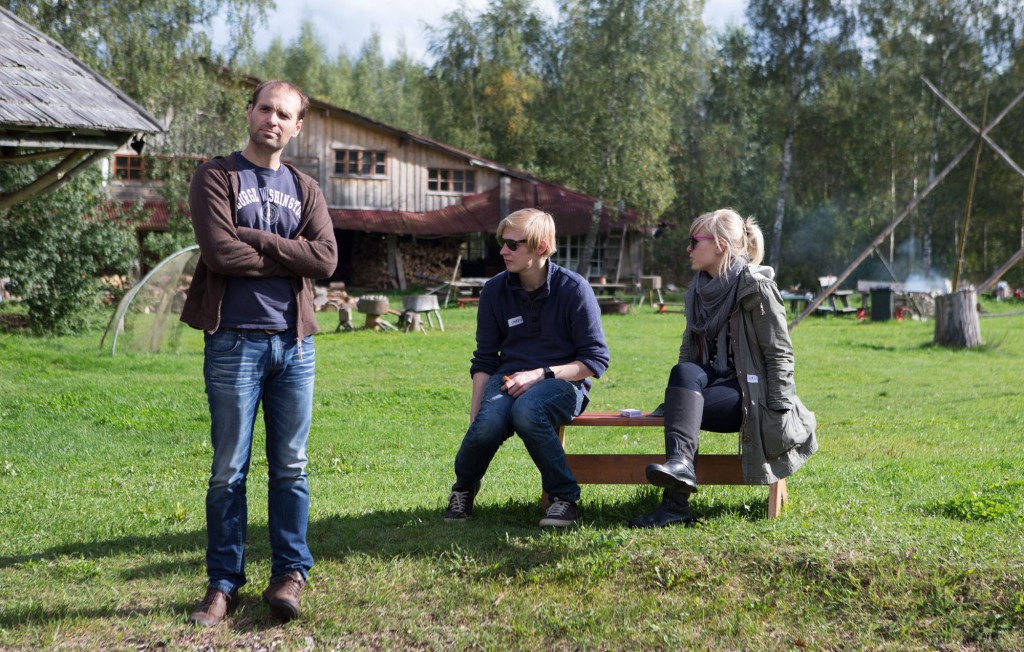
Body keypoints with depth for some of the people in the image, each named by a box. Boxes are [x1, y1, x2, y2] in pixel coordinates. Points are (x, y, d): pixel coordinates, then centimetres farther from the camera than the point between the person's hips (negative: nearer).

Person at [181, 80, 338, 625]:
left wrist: (253, 239, -10)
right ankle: (223, 583, 12)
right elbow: (220, 253, -13)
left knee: (290, 467, 7)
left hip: (295, 343, 3)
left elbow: (326, 257, -4)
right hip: (234, 341, -3)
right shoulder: (217, 177, 3)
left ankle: (290, 574, 16)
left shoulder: (304, 189, 13)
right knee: (229, 470, 2)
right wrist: (288, 257, -5)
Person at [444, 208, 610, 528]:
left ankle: (565, 498, -17)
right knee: (489, 422, -31)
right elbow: (484, 360, 9)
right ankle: (463, 487, 3)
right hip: (509, 377, 3)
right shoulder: (495, 291, 3)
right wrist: (474, 413, -3)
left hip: (562, 381, -3)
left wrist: (540, 374, -18)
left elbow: (596, 360, -7)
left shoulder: (573, 288, -8)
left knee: (527, 411, -38)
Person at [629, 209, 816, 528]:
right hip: (712, 381, 6)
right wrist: (677, 395, 6)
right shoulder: (699, 289, 14)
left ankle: (674, 504, -37)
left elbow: (780, 353, -10)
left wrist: (777, 411, -16)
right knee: (684, 372, -29)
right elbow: (689, 351, 18)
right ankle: (679, 464, -44)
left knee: (681, 409, -29)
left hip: (748, 391, -6)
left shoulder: (755, 287, -8)